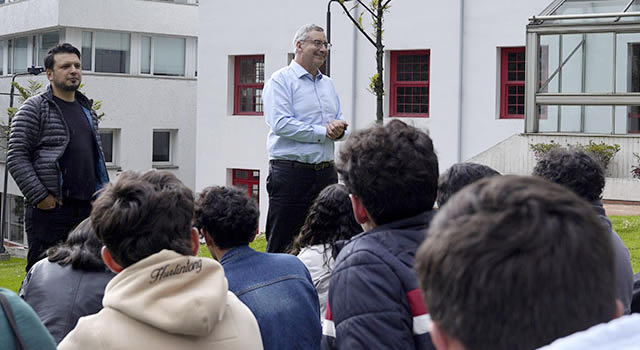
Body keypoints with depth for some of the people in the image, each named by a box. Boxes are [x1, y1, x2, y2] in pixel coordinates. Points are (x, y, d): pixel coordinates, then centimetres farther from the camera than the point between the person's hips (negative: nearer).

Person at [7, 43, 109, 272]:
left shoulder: (87, 110, 17)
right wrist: (39, 196, -15)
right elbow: (16, 158, -9)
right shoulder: (34, 109, -3)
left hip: (86, 208, 6)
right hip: (49, 208, -6)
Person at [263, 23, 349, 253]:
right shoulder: (281, 80, -3)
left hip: (326, 172, 7)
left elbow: (340, 121, 19)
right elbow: (281, 124, -15)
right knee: (281, 246, -4)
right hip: (290, 172, -7)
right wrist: (322, 132, -13)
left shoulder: (327, 83, 20)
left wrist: (338, 128, -6)